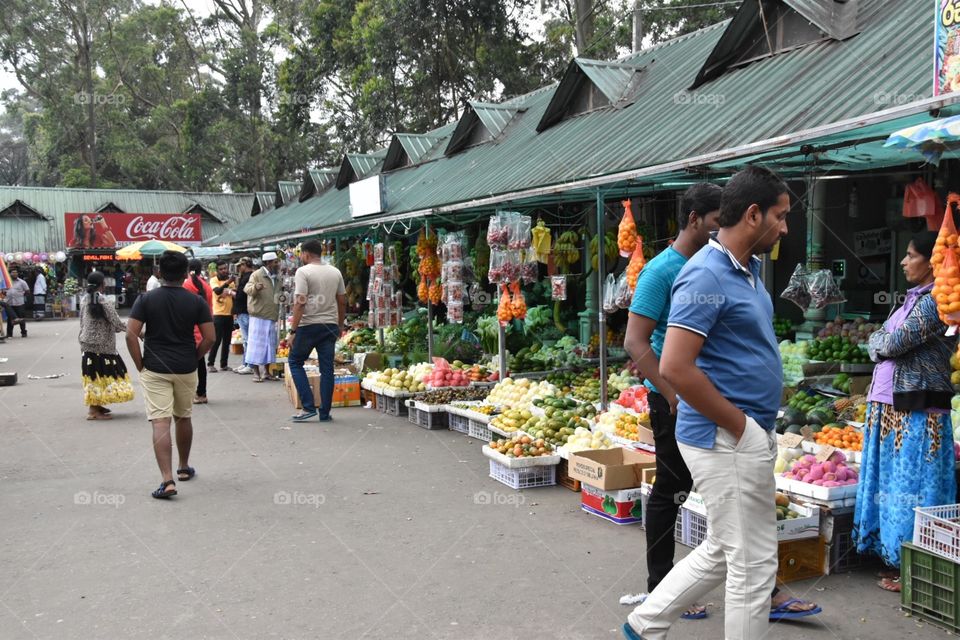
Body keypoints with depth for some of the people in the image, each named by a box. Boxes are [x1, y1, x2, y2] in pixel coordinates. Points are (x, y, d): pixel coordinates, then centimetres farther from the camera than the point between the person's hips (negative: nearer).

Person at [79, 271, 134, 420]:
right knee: (100, 374, -1)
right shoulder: (103, 302, -17)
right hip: (102, 345, -7)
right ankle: (94, 411, 0)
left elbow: (82, 322, 12)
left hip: (87, 343, 7)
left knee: (94, 374, 15)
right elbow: (117, 324, -16)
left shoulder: (84, 300, 5)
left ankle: (96, 405, 23)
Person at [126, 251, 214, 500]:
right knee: (183, 418, 19)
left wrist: (140, 365, 0)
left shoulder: (146, 299, -4)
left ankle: (167, 480, -15)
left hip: (154, 369, -2)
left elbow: (131, 334, -10)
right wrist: (194, 359, 9)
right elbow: (209, 338, -5)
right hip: (186, 369, 2)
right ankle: (184, 468, 34)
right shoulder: (196, 301, -2)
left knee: (160, 423, -6)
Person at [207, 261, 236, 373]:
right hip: (218, 314, -5)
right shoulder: (214, 280, -4)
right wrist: (228, 282, -34)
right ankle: (210, 364, 1)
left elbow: (236, 293, 14)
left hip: (229, 314, 5)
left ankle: (224, 364, 13)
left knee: (227, 341, 7)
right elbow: (217, 291, -23)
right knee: (217, 340, -7)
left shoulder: (231, 279, 11)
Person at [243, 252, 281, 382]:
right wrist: (255, 287, -40)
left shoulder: (276, 278, 14)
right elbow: (247, 289, -21)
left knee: (270, 345, 9)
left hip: (272, 318, 7)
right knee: (256, 343, -3)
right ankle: (256, 373, 3)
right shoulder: (257, 275, -7)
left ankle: (266, 372, 18)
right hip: (258, 316, -7)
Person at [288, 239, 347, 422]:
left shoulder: (303, 272, -8)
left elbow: (300, 303, -15)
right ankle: (325, 413, 9)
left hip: (308, 325, -5)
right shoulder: (335, 272, 9)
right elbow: (342, 301, 12)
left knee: (295, 362, 10)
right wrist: (340, 325, 22)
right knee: (327, 369, 7)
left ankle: (308, 407, 2)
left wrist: (293, 330, -11)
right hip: (330, 325, 5)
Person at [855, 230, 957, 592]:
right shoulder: (913, 298, 17)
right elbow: (876, 343, 16)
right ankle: (895, 561, 23)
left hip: (916, 414, -9)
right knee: (892, 484, 13)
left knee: (911, 488, -2)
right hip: (889, 409, 9)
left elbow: (892, 344, -17)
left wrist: (882, 340, 3)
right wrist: (886, 342, -4)